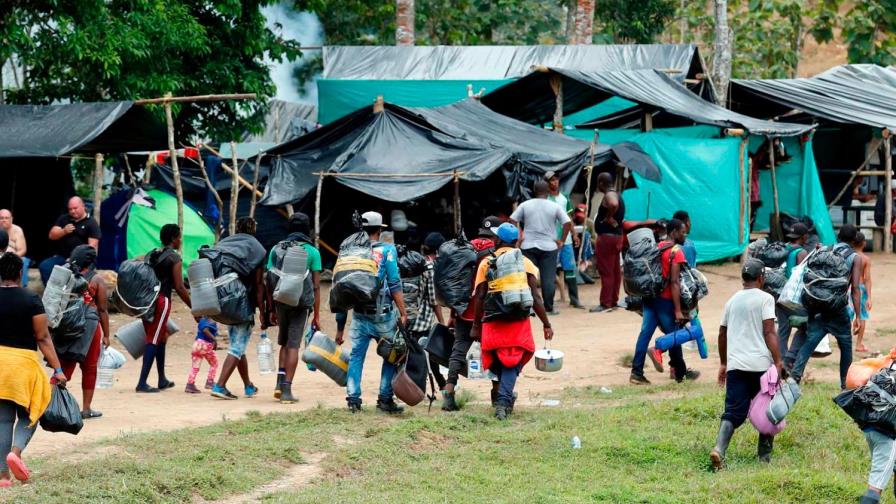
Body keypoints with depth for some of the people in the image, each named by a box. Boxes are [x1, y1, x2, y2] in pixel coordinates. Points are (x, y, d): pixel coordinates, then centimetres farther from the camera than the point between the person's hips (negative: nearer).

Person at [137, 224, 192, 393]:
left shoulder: (151, 255, 15)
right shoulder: (174, 258, -6)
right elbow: (179, 287, -12)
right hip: (161, 300, -7)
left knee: (162, 337, 20)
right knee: (154, 341, -6)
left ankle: (162, 380, 27)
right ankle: (142, 383, -12)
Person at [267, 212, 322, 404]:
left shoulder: (276, 249, 8)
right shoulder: (312, 252, 0)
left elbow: (269, 283, 7)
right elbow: (316, 287, -3)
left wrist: (272, 310, 14)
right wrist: (316, 316, 2)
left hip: (280, 301, 3)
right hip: (301, 303, -3)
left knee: (284, 343, 19)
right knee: (293, 345, 1)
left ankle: (280, 383, 3)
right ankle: (287, 390, -3)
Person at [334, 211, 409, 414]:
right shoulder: (387, 250, -4)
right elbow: (394, 285, -10)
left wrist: (340, 327, 13)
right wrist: (403, 313, -8)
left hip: (359, 316, 3)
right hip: (382, 316, -3)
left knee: (356, 357, 9)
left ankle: (353, 398, 3)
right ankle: (385, 399, 7)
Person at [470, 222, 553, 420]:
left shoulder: (486, 263, 3)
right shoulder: (525, 263, 1)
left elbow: (479, 297, 1)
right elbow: (535, 298, -4)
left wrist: (476, 326, 8)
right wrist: (546, 325, 1)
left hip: (493, 322, 1)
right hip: (519, 323, -1)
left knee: (496, 362, 19)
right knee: (511, 363, 3)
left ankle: (502, 398, 28)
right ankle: (503, 401, -13)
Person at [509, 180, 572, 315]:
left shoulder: (525, 205, 1)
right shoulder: (555, 207, -2)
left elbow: (512, 220, -1)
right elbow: (568, 223, -7)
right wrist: (562, 240, 2)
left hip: (528, 246, 1)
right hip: (549, 247, -1)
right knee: (549, 279, 2)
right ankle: (549, 308, 2)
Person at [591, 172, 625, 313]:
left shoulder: (609, 195, -15)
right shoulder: (617, 195, 18)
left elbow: (613, 204, -38)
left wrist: (608, 217, -23)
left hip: (607, 237, -10)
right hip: (617, 235, 10)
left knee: (606, 271, -9)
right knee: (615, 271, 12)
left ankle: (605, 303, -9)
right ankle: (613, 301, 16)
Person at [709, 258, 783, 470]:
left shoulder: (733, 300, 15)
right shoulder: (765, 298, -2)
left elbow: (722, 334, 20)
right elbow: (769, 332, -12)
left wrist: (723, 363, 31)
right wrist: (778, 361, -12)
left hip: (735, 365, 4)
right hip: (761, 364, -4)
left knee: (733, 413, 0)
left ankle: (719, 448, -24)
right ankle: (765, 455, 16)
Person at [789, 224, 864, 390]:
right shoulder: (856, 259, 1)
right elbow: (855, 288, -7)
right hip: (838, 310, -3)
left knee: (809, 343, -2)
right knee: (846, 347, 14)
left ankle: (796, 372, -21)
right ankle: (845, 383, 18)